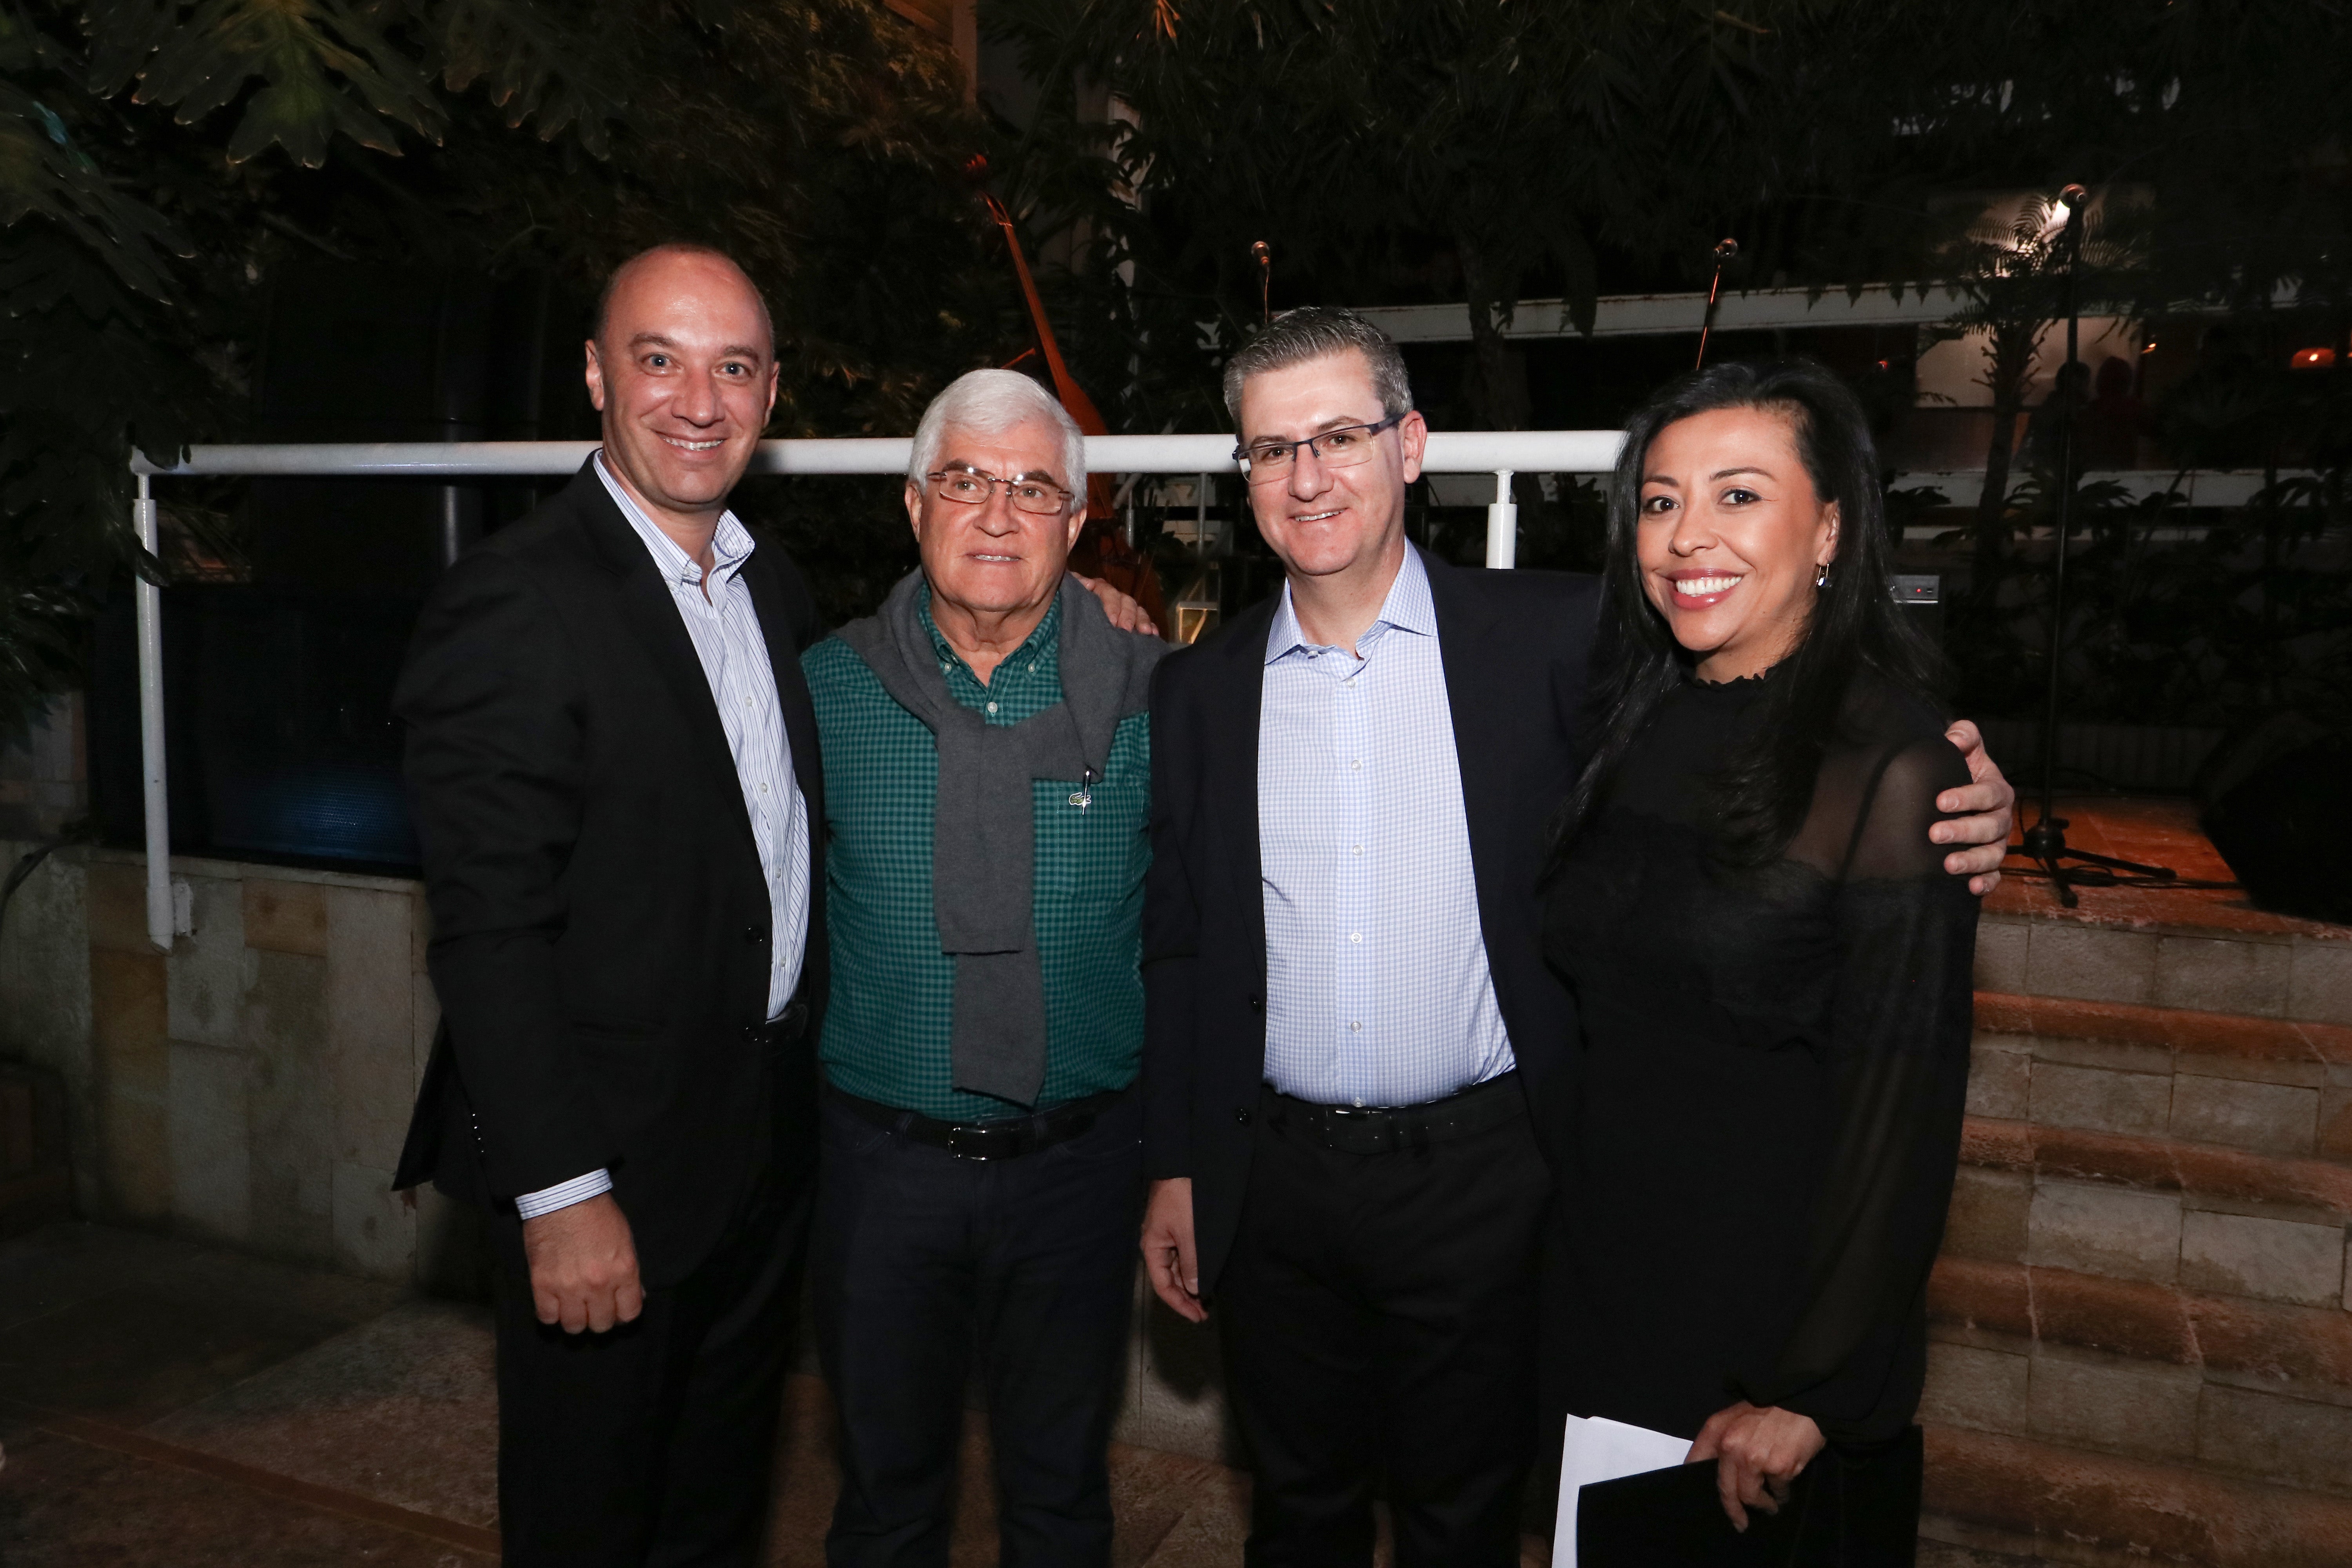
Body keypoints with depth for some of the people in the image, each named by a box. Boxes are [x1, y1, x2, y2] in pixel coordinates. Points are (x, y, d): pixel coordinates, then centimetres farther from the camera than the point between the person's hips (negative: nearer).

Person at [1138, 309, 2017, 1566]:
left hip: (1479, 1178, -2)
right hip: (1273, 1181, 2)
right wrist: (1173, 1167, 7)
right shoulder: (1200, 692, 0)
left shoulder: (1549, 639, -8)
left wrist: (1949, 805, -22)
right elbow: (1178, 947, 6)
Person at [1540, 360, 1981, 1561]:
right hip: (1609, 1289, 6)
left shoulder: (1889, 763, -18)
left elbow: (1902, 1101, -17)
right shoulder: (1640, 729, 1)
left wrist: (1808, 1392, -15)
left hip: (1778, 1328, -6)